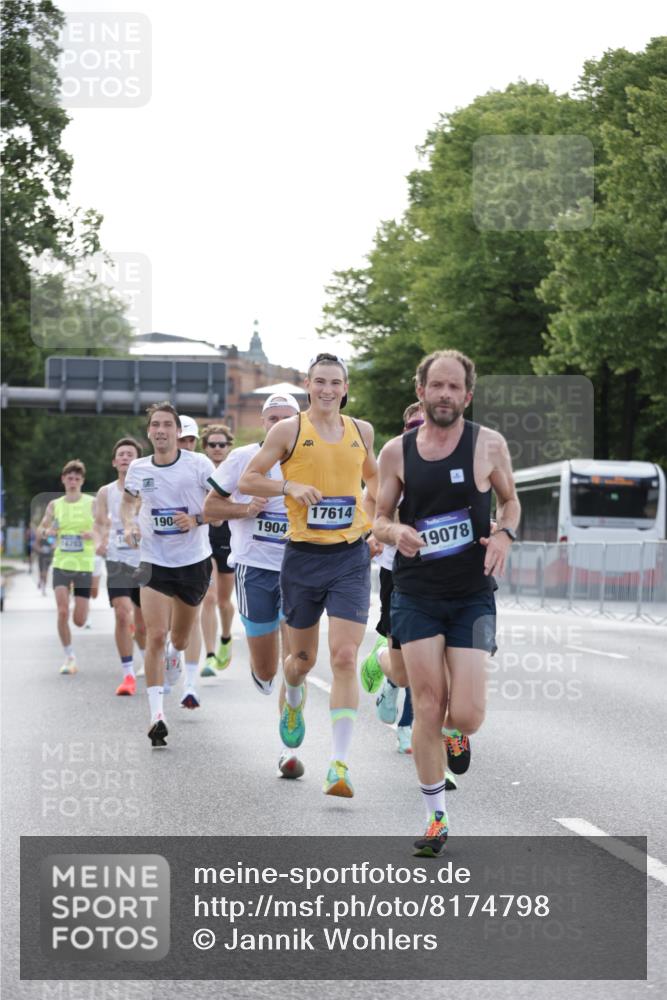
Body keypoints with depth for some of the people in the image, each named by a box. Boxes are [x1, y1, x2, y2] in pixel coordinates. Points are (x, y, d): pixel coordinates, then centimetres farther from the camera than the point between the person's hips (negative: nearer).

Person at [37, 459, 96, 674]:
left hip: (84, 566, -1)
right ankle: (69, 658, 0)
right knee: (62, 612, -14)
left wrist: (94, 534, -20)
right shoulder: (54, 505, 7)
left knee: (79, 621, -2)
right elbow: (40, 529, 15)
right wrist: (47, 531, -8)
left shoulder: (91, 503, 0)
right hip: (61, 565, 1)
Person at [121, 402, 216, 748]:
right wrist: (129, 525, -5)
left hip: (194, 561, 0)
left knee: (180, 636, 18)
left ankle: (174, 657, 56)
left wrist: (197, 519, -22)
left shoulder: (198, 464, -8)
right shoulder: (138, 469, 0)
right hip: (154, 563, 0)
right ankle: (156, 714, -15)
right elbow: (128, 501, 16)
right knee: (155, 637, -14)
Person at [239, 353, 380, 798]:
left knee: (345, 658, -12)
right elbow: (247, 481, 0)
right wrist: (290, 486, -16)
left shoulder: (361, 430, 8)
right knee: (303, 657, 11)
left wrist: (378, 527, 14)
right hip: (303, 557, -1)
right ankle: (293, 700, 49)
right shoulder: (289, 430, -2)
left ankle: (340, 764, -13)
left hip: (351, 558, 1)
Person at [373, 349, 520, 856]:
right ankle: (437, 819, 13)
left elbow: (511, 500, 12)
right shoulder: (397, 451, 2)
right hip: (416, 594, 1)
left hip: (472, 595, -1)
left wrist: (505, 534, -9)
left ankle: (456, 733, 31)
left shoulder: (488, 444, -2)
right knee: (428, 706, -2)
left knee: (466, 714, -9)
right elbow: (380, 518, 10)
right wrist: (396, 532, -14)